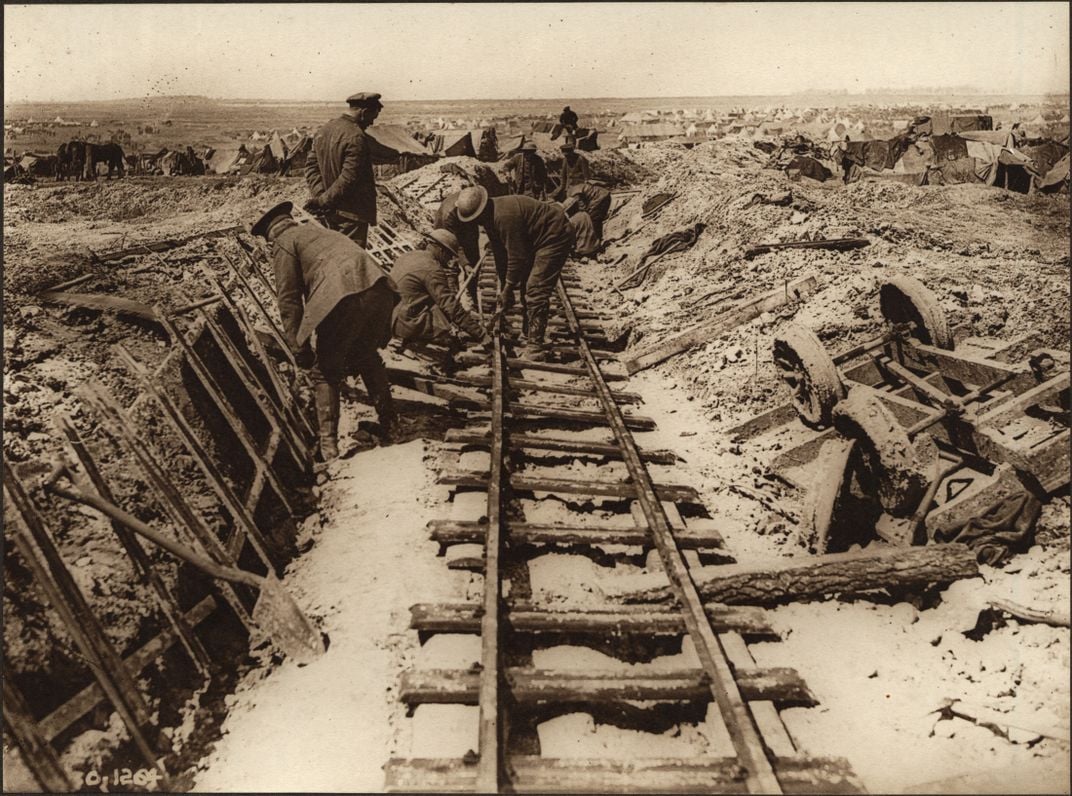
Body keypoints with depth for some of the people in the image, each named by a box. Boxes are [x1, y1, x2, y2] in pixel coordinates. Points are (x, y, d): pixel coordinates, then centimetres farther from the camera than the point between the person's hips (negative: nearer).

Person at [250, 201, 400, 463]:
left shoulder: (284, 244, 16)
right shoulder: (323, 232, 37)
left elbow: (288, 299, 5)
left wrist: (299, 348, 8)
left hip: (343, 299, -6)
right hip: (379, 289, 7)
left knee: (325, 372, 12)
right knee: (368, 357, 28)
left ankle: (329, 444, 11)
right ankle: (390, 426, 33)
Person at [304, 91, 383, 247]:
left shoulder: (323, 131, 9)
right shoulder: (356, 138, -19)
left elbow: (311, 165, 8)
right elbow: (348, 179, -24)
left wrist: (319, 195, -3)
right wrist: (323, 201, -17)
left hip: (329, 211, 9)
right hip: (352, 213, -9)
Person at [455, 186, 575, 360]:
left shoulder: (505, 216, -31)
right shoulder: (491, 217, -1)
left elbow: (517, 257, -27)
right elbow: (500, 253, 7)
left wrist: (508, 289, -16)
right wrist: (503, 285, 10)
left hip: (555, 236, -10)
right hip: (535, 240, 10)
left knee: (536, 290, -16)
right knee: (527, 287, 12)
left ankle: (535, 346, -14)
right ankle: (528, 338, 22)